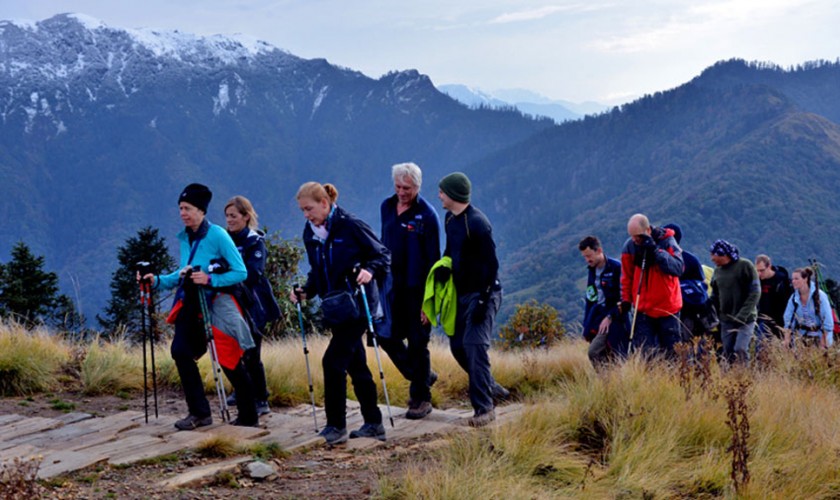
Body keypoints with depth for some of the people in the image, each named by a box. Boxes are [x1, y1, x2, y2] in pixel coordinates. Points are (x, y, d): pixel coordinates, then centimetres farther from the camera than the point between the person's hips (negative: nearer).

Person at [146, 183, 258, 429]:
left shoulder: (217, 235, -12)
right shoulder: (184, 238, 8)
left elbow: (240, 272, -14)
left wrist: (210, 279, -24)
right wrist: (158, 280, 2)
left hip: (216, 304, -6)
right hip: (191, 303, 6)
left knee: (229, 359, -1)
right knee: (180, 350, -10)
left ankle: (249, 416, 13)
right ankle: (199, 413, -1)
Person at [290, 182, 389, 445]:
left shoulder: (350, 225, -13)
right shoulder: (310, 233, 7)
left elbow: (382, 254, -7)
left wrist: (370, 270, -25)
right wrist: (306, 291, 1)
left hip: (356, 303, -7)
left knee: (333, 361, -13)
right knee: (355, 364, 12)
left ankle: (336, 426, -5)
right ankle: (373, 424, 22)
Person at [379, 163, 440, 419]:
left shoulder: (427, 215, -12)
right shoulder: (387, 207, 7)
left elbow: (433, 258, -11)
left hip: (417, 288, -6)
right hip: (393, 285, 6)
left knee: (417, 343, 1)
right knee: (387, 337, 7)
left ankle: (421, 398, 14)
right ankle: (422, 376, 29)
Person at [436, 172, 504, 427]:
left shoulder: (477, 222, -18)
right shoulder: (450, 219, 9)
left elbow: (491, 264, -20)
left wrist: (482, 301, -22)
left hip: (482, 293, -9)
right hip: (461, 294, 9)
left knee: (475, 345, -15)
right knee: (458, 346, 10)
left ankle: (484, 408, -11)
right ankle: (489, 387, 29)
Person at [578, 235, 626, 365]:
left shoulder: (616, 267, -10)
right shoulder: (592, 271, 13)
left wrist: (610, 317, -16)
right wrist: (586, 325, 14)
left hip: (614, 318, -7)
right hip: (598, 315, 7)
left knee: (594, 352, -19)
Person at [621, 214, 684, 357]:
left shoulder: (667, 241, -10)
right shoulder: (629, 246, -3)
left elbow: (678, 268, -22)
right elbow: (626, 276, 9)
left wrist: (656, 250, -27)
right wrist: (626, 299, 3)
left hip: (667, 308, -1)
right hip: (642, 309, 1)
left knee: (670, 352, 7)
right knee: (643, 352, -5)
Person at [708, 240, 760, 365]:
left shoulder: (745, 266, -6)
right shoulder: (718, 270, 12)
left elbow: (755, 292, -10)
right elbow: (715, 295, 19)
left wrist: (743, 314, -17)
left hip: (745, 319, -5)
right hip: (726, 320, 6)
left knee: (740, 350, -18)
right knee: (728, 353, 4)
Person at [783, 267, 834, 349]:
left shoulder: (819, 296, -14)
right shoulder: (794, 298, -1)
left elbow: (827, 320, -13)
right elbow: (788, 320, 2)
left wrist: (824, 341, -14)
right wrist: (787, 339, -5)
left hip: (819, 336, -4)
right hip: (802, 336, 4)